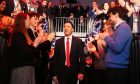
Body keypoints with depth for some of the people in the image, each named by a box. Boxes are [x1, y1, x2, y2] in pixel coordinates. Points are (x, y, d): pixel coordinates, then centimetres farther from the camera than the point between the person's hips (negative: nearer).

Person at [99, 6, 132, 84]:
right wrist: (106, 38, 8)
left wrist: (106, 37, -10)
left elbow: (117, 47, -25)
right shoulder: (119, 27, 17)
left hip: (118, 68, -9)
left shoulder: (124, 27, -13)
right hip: (113, 66, 9)